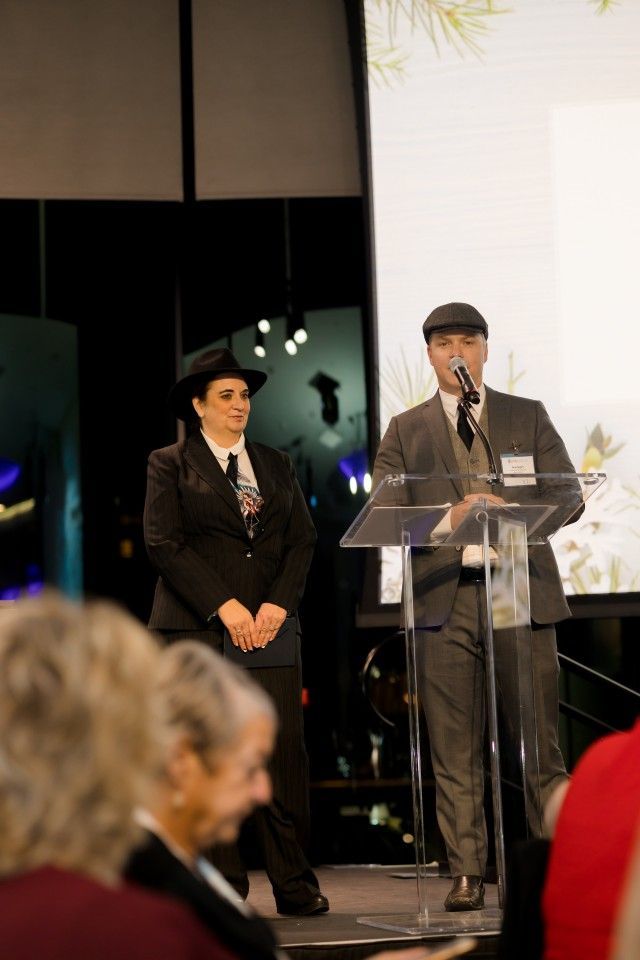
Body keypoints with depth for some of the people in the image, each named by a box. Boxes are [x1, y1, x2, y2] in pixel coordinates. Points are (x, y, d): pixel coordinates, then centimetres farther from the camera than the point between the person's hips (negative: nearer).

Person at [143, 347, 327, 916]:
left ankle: (295, 886, 1)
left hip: (271, 628, 3)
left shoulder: (276, 465, 19)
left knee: (284, 752, -4)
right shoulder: (170, 465, 7)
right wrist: (224, 607, -12)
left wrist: (278, 603, -5)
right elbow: (164, 543, -4)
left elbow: (303, 539, 12)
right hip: (198, 630, -3)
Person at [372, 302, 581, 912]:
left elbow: (568, 492, 5)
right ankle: (467, 873, 4)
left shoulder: (528, 417, 14)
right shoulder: (405, 431, 14)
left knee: (539, 740, -1)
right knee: (454, 749, 0)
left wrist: (511, 508, -14)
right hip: (443, 599, 1)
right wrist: (446, 517, -14)